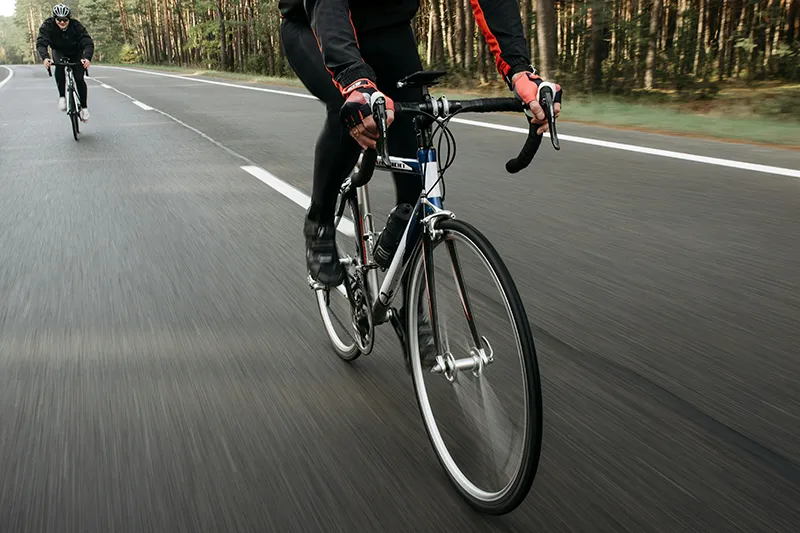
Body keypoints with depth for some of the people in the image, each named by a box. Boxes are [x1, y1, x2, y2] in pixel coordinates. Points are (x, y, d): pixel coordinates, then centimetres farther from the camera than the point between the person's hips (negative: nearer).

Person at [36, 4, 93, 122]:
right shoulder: (48, 25, -26)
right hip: (59, 51, 0)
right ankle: (62, 96, -20)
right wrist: (45, 57, -54)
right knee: (59, 66, -32)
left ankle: (84, 107, 7)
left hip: (76, 53, 0)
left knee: (79, 79, -13)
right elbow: (41, 43, -33)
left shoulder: (76, 26, -28)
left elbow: (88, 43, -35)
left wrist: (87, 58, -55)